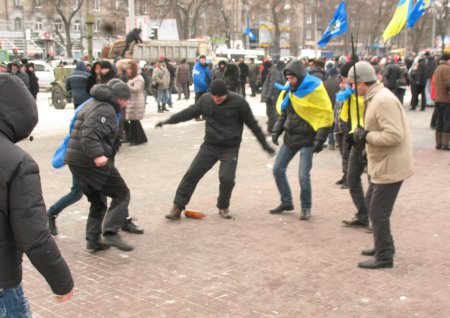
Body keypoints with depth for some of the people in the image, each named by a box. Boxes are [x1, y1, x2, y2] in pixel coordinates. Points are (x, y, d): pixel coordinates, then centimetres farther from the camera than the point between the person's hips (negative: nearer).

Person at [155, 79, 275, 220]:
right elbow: (189, 112, 10)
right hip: (209, 146, 3)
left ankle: (223, 207, 14)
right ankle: (177, 207, 5)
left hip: (230, 148, -3)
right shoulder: (205, 100, -4)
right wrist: (168, 121, 10)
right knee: (192, 174, -3)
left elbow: (252, 124, -5)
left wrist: (264, 144, -1)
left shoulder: (238, 102, -13)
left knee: (227, 178, -14)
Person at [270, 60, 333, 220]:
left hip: (307, 139, -7)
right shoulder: (289, 90, 7)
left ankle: (306, 207, 11)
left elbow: (326, 115, -14)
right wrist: (277, 130, 5)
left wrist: (320, 139, -18)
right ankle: (286, 202, 21)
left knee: (303, 175, -10)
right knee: (278, 169, 5)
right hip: (290, 137, 7)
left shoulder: (314, 89, -13)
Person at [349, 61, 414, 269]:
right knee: (372, 203, 23)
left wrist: (366, 136, -21)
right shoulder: (375, 97, 10)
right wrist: (364, 134, 7)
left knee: (378, 211, -3)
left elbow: (394, 135, -30)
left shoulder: (383, 100, -24)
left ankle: (384, 256, 10)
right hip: (381, 164, 11)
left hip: (390, 166, -11)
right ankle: (383, 246, 37)